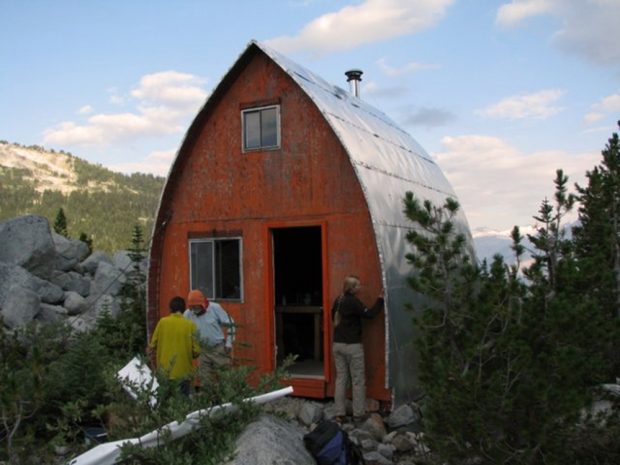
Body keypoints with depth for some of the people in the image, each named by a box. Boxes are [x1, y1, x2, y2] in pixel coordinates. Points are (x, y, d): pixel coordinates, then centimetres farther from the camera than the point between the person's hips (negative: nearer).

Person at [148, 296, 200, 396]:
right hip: (183, 372, -1)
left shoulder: (162, 322, -5)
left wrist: (150, 351, 21)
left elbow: (153, 344, -1)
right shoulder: (190, 325, -7)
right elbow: (196, 351, -7)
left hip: (164, 372, 1)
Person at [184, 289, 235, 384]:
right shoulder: (188, 314, -6)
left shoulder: (215, 308, -13)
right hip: (204, 351, 3)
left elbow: (228, 324, -7)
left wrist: (228, 342, -9)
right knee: (204, 378, 9)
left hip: (220, 348, -3)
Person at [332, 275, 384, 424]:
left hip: (338, 344, 7)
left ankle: (340, 414, 11)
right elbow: (369, 314, -15)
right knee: (358, 380, 3)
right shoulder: (353, 301, -14)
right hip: (352, 345, -7)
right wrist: (380, 299, -9)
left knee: (341, 378, 10)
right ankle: (358, 414, 7)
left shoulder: (338, 300, 9)